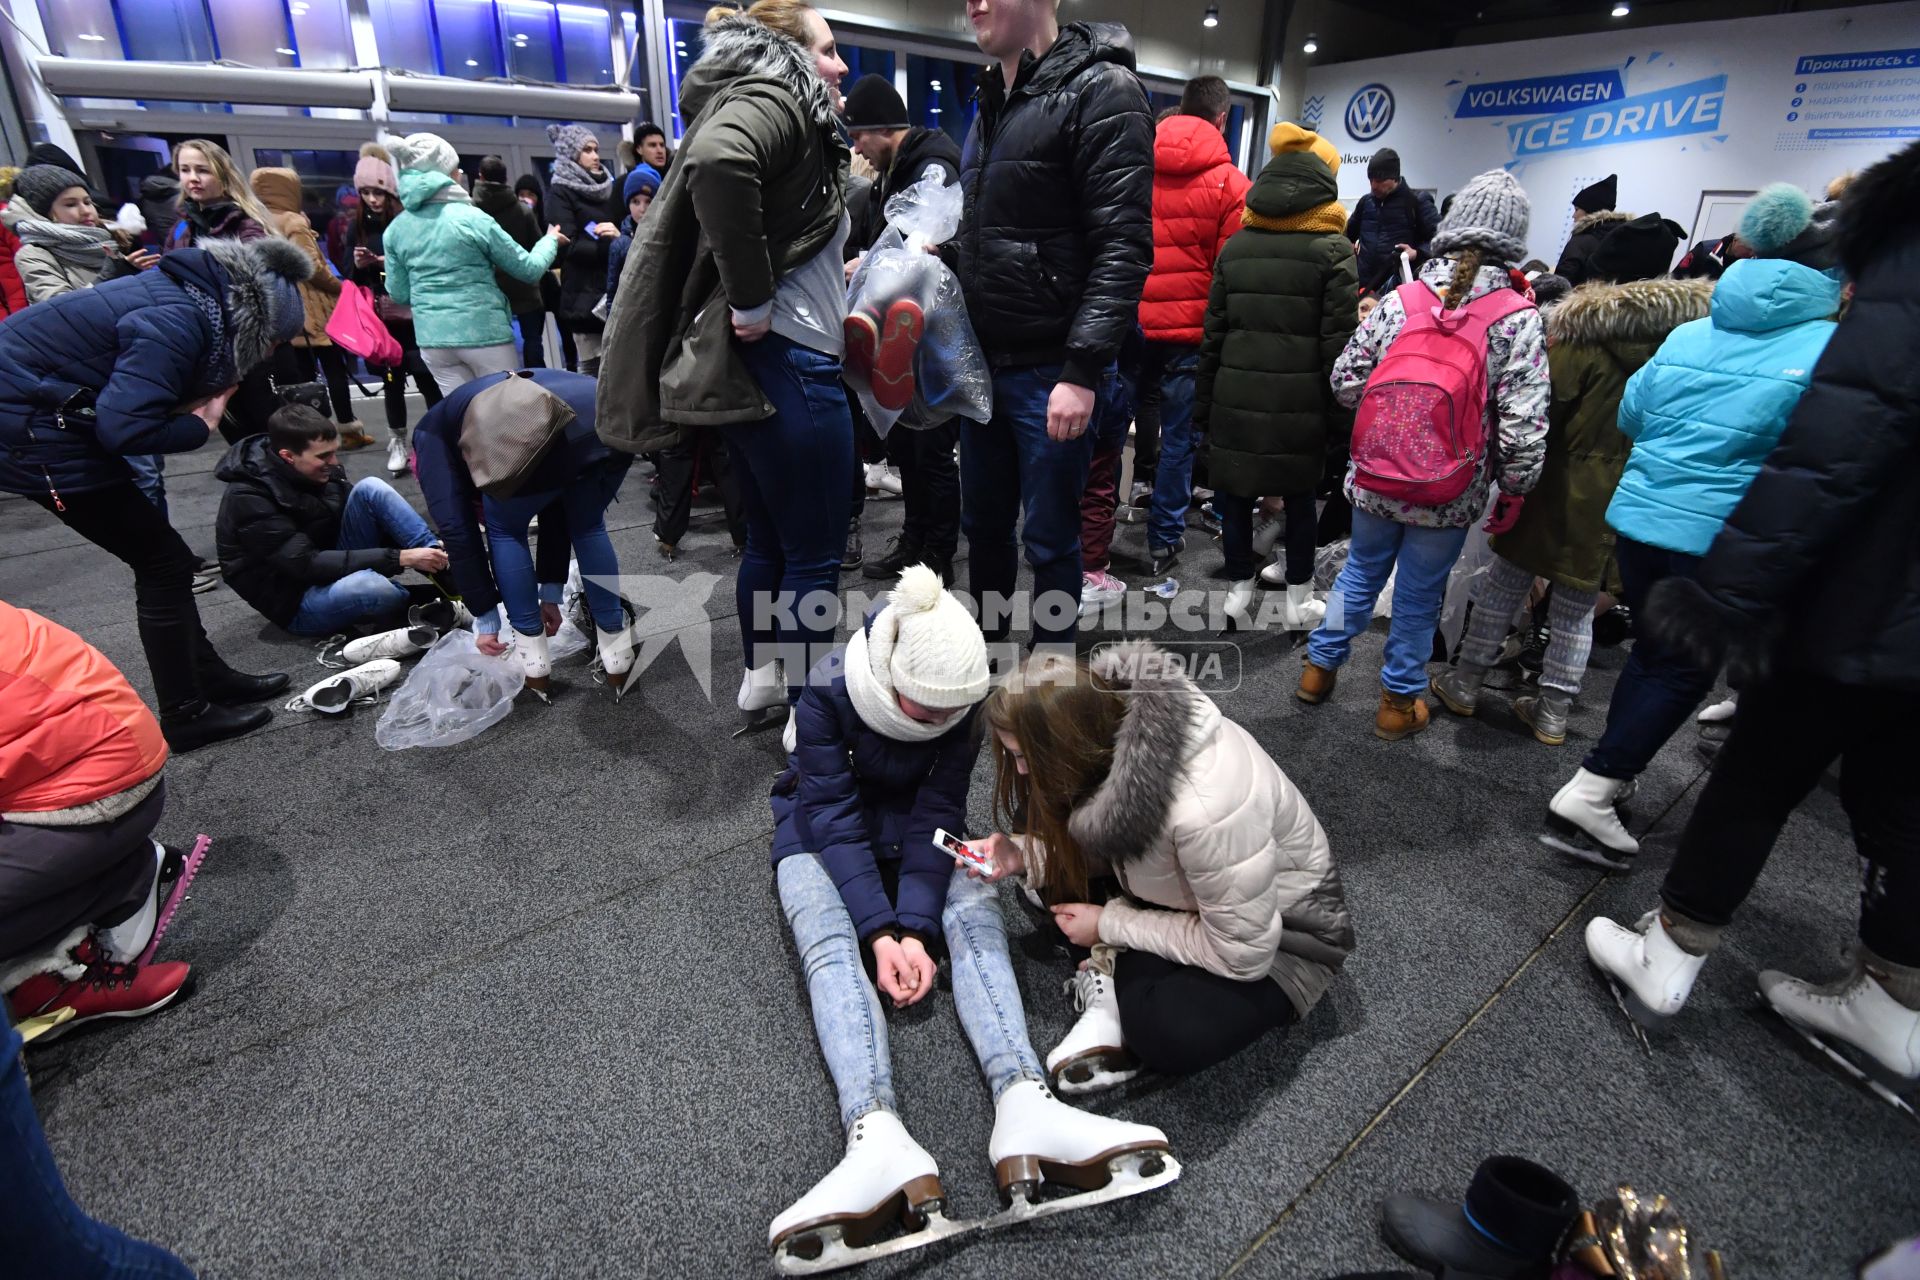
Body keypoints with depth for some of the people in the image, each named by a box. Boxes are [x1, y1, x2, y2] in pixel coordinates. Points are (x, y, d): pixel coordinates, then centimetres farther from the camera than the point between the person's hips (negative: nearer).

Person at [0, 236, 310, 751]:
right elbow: (125, 428, -29)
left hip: (44, 413, 9)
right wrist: (200, 425, -13)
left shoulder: (190, 296, 6)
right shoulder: (179, 323, -23)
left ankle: (208, 677, 26)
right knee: (162, 562, -4)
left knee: (161, 557, 14)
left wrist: (202, 400, -5)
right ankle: (185, 715, 6)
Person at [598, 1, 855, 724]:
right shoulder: (777, 96, -6)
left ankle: (761, 680, 32)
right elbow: (715, 160, -29)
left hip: (755, 365, 10)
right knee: (814, 554, -2)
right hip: (787, 359, -10)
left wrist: (830, 275, 22)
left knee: (770, 541, 18)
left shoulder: (768, 103, 23)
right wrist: (753, 299, -24)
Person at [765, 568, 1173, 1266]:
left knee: (976, 916, -26)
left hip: (910, 822, 2)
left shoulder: (963, 699, -19)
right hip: (821, 831, -2)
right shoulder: (828, 693, -27)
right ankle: (877, 1138, -47)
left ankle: (1024, 1104, -41)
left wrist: (918, 927, -29)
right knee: (832, 943, -31)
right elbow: (835, 818, -26)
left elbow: (937, 812, -19)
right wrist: (882, 932, -33)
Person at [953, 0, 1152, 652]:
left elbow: (1124, 245, -17)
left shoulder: (1101, 91, -8)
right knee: (984, 522, 16)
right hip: (984, 362, 8)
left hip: (1052, 371, -8)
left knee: (1049, 538, 3)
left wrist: (1082, 370, -24)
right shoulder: (993, 102, 17)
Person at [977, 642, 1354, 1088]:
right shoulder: (1111, 727, -19)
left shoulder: (1203, 810, -41)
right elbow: (1111, 841, 1)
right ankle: (1118, 973, -7)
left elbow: (1242, 954, -27)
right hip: (1190, 891, 7)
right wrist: (1024, 854, -13)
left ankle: (1111, 974, -4)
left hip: (1285, 930, -6)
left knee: (1168, 1034, -33)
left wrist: (1109, 925, -18)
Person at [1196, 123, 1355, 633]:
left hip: (1236, 397, 2)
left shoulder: (1236, 244, 10)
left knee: (1236, 493, 10)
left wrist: (1203, 404, 12)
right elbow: (1338, 342, -6)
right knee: (1299, 496, 10)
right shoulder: (1332, 248, 0)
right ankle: (1297, 601, 19)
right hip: (1299, 403, -2)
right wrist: (1341, 414, -2)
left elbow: (1213, 333, 9)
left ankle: (1240, 590, 17)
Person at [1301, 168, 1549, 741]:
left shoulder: (1401, 299, -4)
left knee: (1360, 571, 21)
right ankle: (1400, 702, 26)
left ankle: (1320, 667, 33)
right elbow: (1523, 424, -13)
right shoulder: (1519, 318, -10)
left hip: (1375, 478, 2)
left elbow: (1346, 380, -1)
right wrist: (1513, 491, 1)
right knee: (1418, 595, 11)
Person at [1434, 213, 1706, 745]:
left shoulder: (1582, 329, -14)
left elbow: (1540, 411, -14)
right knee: (1577, 607, 13)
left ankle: (1465, 685, 20)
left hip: (1562, 485, -4)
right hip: (1623, 499, 4)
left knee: (1504, 585, 11)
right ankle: (1552, 712, 22)